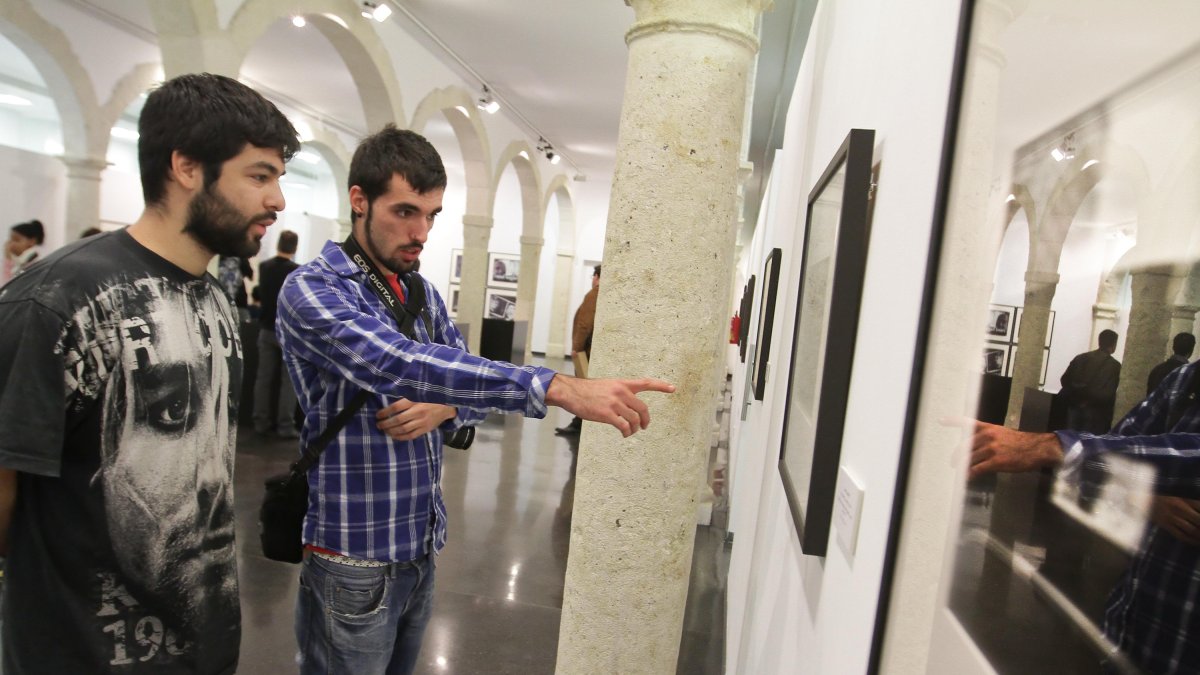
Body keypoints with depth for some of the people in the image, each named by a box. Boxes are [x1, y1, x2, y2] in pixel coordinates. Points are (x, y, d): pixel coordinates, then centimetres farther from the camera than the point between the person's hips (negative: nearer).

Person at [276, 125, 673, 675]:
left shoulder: (424, 294, 8)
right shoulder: (312, 290, -16)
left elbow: (467, 376, 9)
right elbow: (400, 364, -33)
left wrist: (444, 409, -17)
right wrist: (562, 388, -41)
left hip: (424, 547, 7)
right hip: (354, 559, -6)